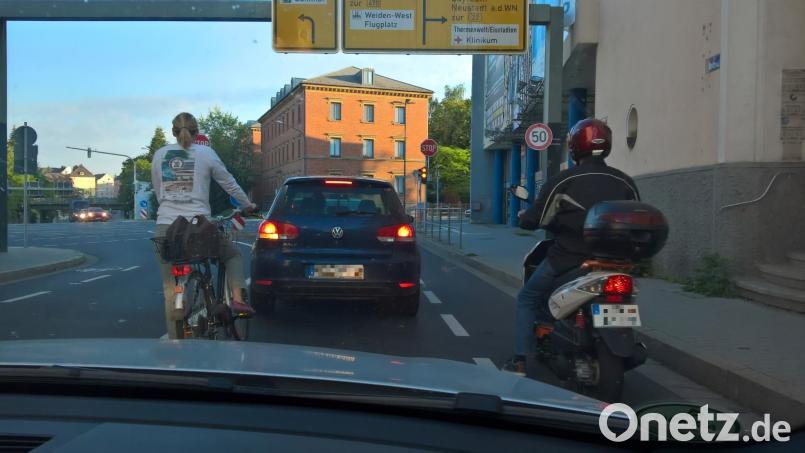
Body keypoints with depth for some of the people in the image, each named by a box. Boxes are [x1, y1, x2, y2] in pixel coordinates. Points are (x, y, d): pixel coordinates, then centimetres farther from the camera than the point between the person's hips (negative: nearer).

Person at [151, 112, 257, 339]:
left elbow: (157, 192, 18)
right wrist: (248, 205, 26)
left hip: (165, 226, 2)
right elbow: (230, 184, 12)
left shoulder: (159, 154, 12)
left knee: (170, 290, 8)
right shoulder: (205, 153, 4)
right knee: (233, 254, 24)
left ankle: (175, 339, 9)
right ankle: (237, 298, 5)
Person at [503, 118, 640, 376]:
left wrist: (523, 217, 18)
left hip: (568, 258, -4)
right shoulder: (626, 183, 3)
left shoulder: (563, 181, -8)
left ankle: (519, 361, 9)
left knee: (527, 298, 16)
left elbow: (534, 220, -5)